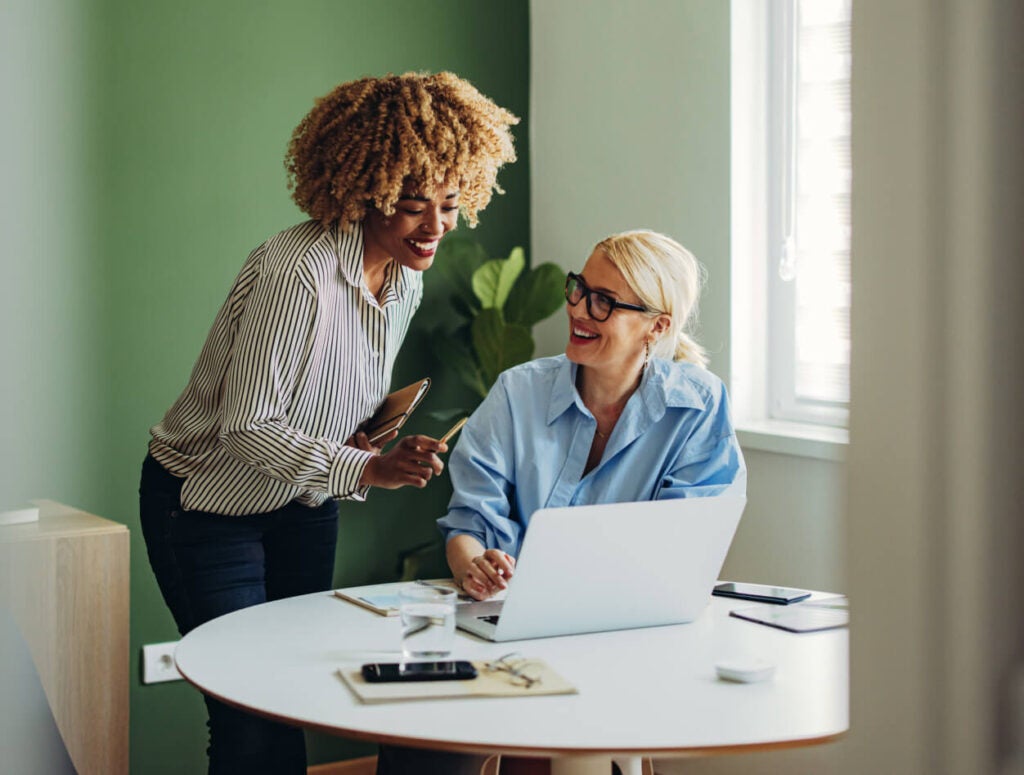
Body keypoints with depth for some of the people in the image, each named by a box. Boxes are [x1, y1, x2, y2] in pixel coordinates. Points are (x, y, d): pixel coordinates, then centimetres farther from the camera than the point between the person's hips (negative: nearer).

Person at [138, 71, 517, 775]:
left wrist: (364, 444, -8)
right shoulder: (296, 271, -30)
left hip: (303, 506, 7)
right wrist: (364, 469, -37)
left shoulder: (407, 278, -3)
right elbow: (246, 425, -28)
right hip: (209, 504, -7)